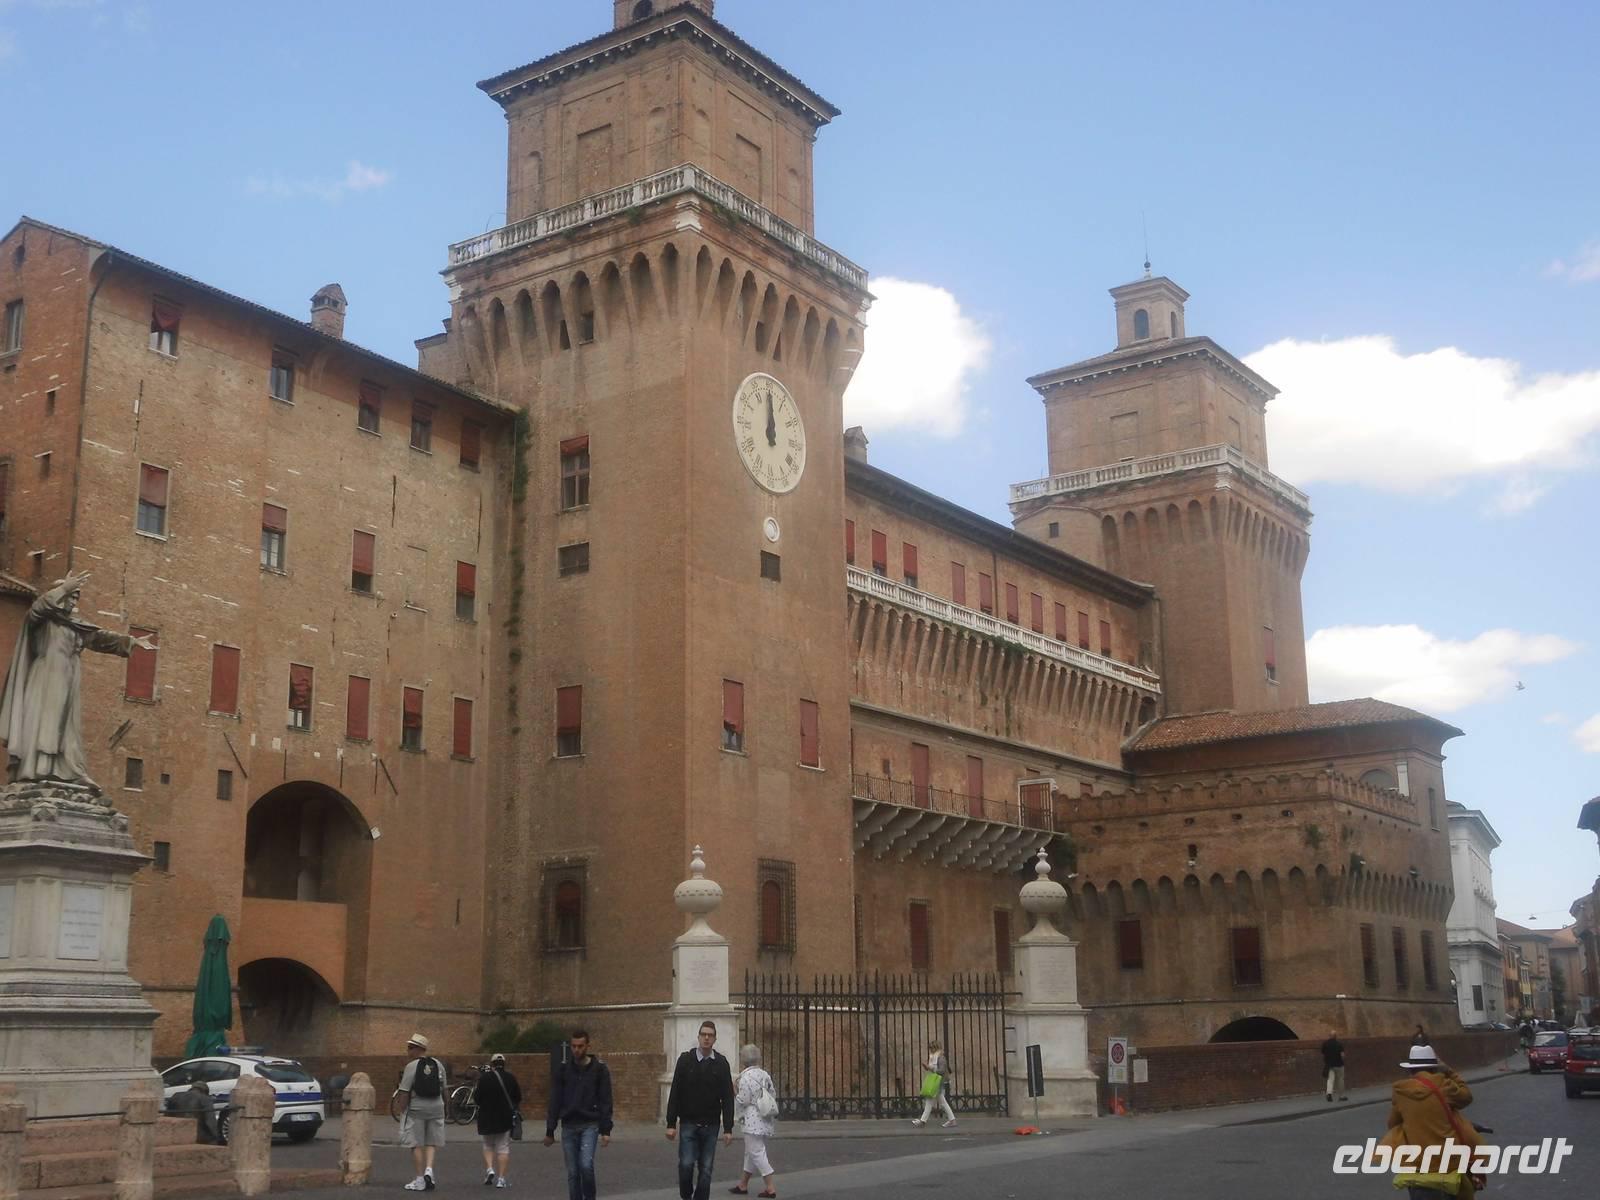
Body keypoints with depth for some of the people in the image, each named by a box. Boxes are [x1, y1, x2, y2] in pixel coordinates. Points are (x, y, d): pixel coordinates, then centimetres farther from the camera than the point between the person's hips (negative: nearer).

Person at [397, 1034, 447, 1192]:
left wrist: (402, 1111, -4)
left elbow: (405, 1092, -11)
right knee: (432, 1142, 12)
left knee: (416, 1144, 3)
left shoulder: (411, 1066, -9)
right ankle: (429, 1169, -8)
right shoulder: (438, 1065, 7)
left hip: (416, 1107, -4)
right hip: (436, 1107, 4)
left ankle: (420, 1180, 4)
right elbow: (443, 1089, 12)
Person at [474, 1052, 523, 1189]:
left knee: (488, 1146, 17)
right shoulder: (511, 1078, 0)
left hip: (486, 1119, 0)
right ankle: (501, 1178, -3)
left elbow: (476, 1100, -4)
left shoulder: (483, 1078, -6)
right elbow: (518, 1100, 7)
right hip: (506, 1119, 0)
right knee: (503, 1148, 4)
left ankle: (489, 1169, -2)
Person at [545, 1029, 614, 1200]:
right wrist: (549, 1131, 3)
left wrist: (606, 1130, -9)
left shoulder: (600, 1069, -2)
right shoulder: (563, 1068, 3)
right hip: (568, 1126, 2)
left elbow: (605, 1101, -2)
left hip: (590, 1125, -2)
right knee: (572, 1172, 3)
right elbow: (555, 1101, 5)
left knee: (586, 1165, -18)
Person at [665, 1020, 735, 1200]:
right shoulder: (686, 1060, -1)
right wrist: (671, 1124, -6)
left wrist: (728, 1128, -3)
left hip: (710, 1125, 1)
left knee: (706, 1169, 3)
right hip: (689, 1124, -1)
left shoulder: (721, 1063, 3)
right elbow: (675, 1094, -1)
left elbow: (727, 1098, 2)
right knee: (686, 1164, -8)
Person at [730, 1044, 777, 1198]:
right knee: (750, 1152, 17)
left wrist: (734, 1095, 3)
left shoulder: (745, 1077, -14)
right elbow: (773, 1095, 11)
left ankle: (770, 1188, -6)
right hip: (765, 1120, 9)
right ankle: (743, 1185, 26)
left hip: (753, 1121, -9)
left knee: (757, 1153, -4)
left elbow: (743, 1101, -14)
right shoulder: (764, 1075, 9)